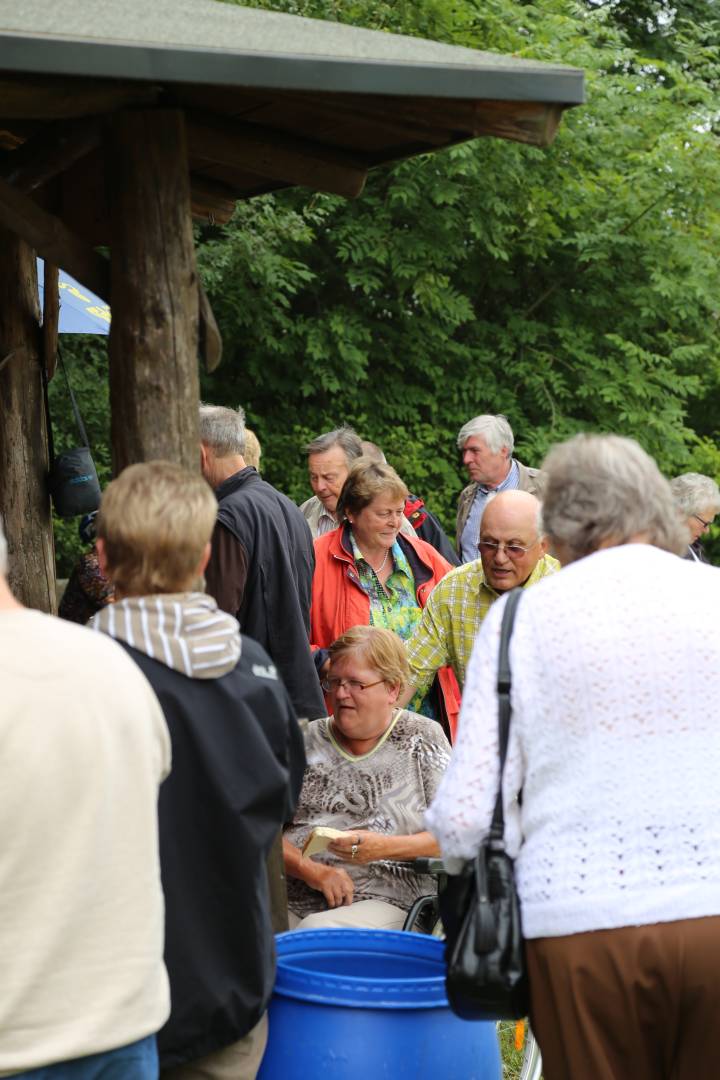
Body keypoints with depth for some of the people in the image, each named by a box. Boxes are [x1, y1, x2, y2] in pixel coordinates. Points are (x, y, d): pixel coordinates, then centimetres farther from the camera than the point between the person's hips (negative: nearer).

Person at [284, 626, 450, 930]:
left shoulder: (421, 738, 7)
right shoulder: (307, 739, 14)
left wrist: (384, 847, -13)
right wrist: (313, 871, -10)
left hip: (383, 901, -2)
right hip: (292, 900, 3)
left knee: (318, 931, -33)